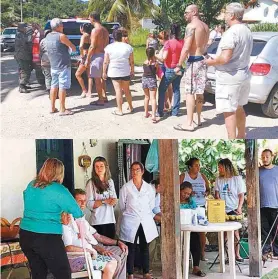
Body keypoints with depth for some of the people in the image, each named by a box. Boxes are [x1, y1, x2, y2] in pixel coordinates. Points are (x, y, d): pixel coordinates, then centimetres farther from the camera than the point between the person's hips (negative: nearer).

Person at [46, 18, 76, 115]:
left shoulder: (48, 37, 7)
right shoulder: (61, 36, -15)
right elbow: (73, 48, -8)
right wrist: (73, 48, 14)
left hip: (53, 66, 7)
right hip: (63, 66, -7)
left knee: (54, 86, 13)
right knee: (62, 87, -4)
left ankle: (52, 108, 17)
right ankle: (62, 110, -2)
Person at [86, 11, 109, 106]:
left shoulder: (95, 30, -16)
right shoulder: (105, 30, 11)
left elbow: (92, 47, -18)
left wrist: (87, 59, -13)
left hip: (97, 56, -9)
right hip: (104, 55, 9)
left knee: (97, 79, -2)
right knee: (101, 77, 20)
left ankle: (100, 100, 1)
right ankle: (104, 97, 27)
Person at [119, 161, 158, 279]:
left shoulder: (149, 188, 4)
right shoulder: (126, 187, -4)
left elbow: (151, 205, 13)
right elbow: (122, 206, 3)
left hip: (146, 222, 3)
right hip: (131, 222, -2)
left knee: (145, 248, 9)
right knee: (131, 249, 2)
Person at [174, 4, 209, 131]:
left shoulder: (191, 26, -13)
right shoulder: (205, 26, 14)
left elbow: (186, 47, -19)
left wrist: (179, 65, -15)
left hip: (193, 61, -9)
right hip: (203, 60, 9)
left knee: (189, 92, -7)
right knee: (199, 92, 15)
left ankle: (189, 124, -8)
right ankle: (198, 119, 25)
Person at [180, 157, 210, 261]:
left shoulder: (202, 176, 12)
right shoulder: (183, 176, 2)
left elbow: (208, 189, 18)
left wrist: (206, 193, -4)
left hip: (201, 206, 3)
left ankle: (202, 253, 7)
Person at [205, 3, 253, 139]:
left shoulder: (231, 32, -21)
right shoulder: (247, 31, 10)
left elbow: (225, 58, -28)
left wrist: (212, 62, -8)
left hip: (229, 77, -9)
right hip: (243, 75, 10)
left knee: (229, 111, -4)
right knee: (239, 108, 22)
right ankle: (241, 136, 34)